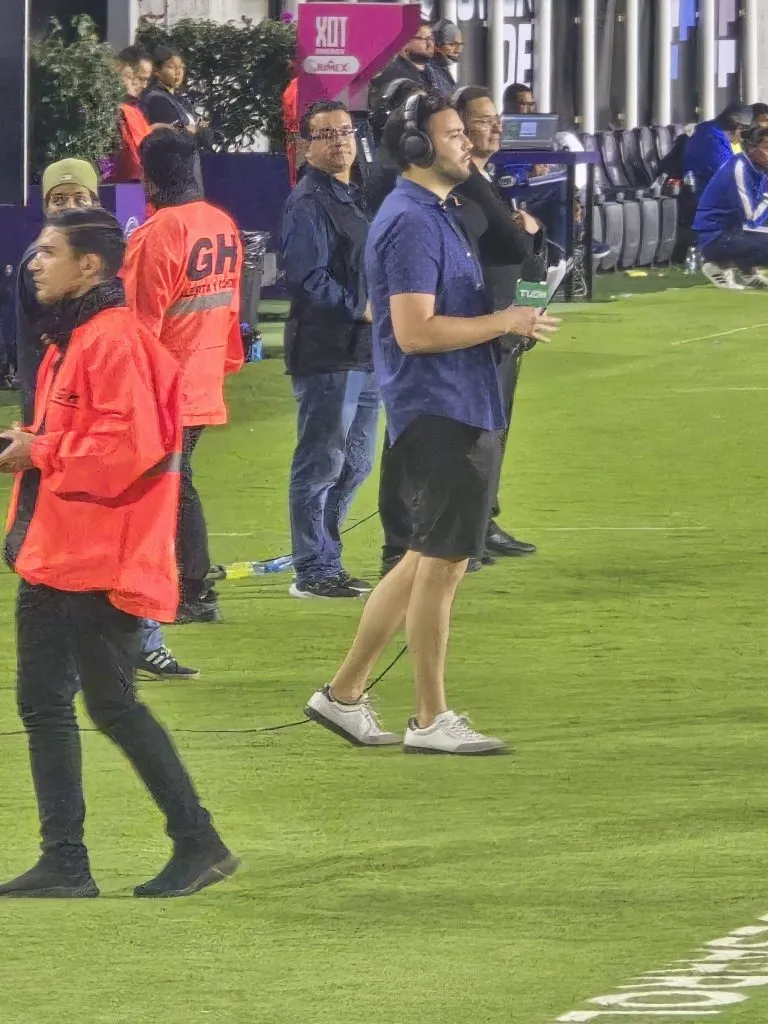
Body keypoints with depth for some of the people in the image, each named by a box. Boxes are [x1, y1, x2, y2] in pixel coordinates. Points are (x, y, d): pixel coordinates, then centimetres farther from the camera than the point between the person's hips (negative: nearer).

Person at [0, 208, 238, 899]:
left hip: (102, 562, -11)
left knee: (111, 703, -7)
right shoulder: (70, 342, 17)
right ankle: (64, 862, 12)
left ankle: (199, 843, 0)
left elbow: (129, 444, -25)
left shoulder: (115, 341, -15)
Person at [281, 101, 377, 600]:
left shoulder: (355, 197, 18)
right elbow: (309, 279, -18)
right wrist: (361, 308, -17)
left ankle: (326, 562, 24)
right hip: (326, 352, -10)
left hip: (364, 351, 10)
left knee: (354, 464, 15)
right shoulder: (309, 202, -11)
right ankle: (313, 572, 0)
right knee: (321, 465, -5)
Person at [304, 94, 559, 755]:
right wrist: (504, 323, -16)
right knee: (441, 561, -4)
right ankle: (431, 720, 4)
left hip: (465, 411, 10)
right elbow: (415, 330, -22)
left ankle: (345, 694, 18)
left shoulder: (436, 214, 18)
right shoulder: (411, 222, -16)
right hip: (439, 416, -10)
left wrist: (508, 325, 13)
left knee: (433, 560, 14)